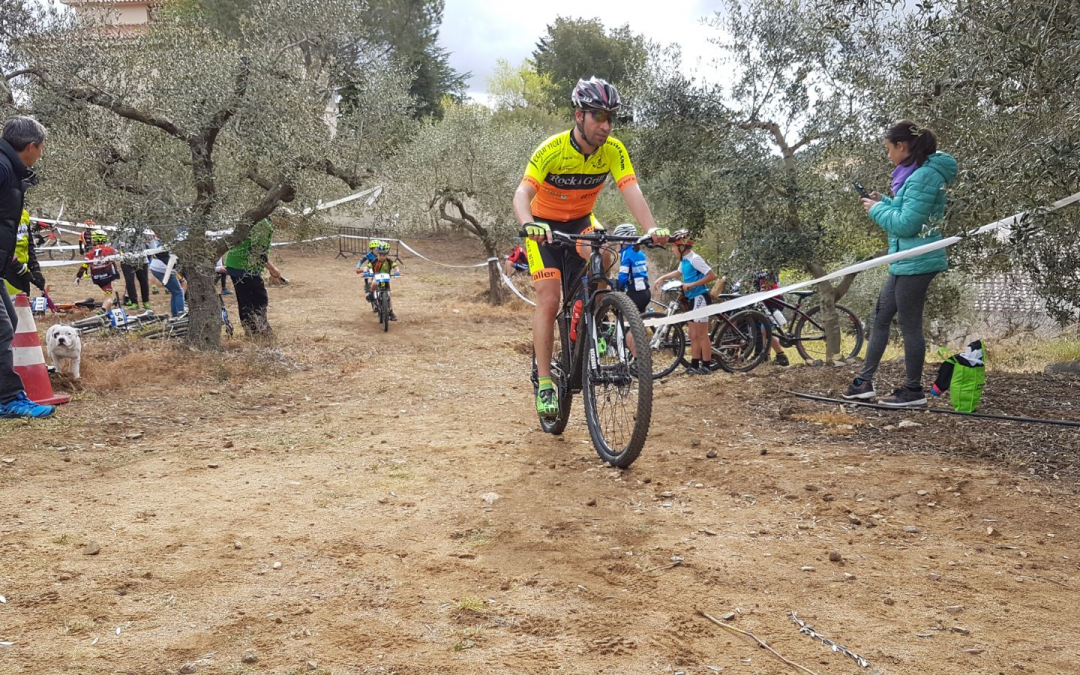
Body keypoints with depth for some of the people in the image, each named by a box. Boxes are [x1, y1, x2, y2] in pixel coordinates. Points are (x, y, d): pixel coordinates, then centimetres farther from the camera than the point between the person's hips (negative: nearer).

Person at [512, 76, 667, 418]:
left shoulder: (614, 150, -18)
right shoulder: (552, 150, -28)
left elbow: (631, 191, -30)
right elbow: (522, 193, -38)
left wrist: (651, 228, -48)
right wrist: (529, 225, -60)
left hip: (580, 222, 3)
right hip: (545, 226, -3)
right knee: (549, 300, -14)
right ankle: (544, 383, -5)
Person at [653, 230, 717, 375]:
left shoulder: (694, 259, -18)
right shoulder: (684, 260, 10)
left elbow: (712, 276, -22)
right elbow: (679, 272, 33)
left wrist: (692, 284, -22)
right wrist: (662, 278, 21)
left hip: (699, 298, -9)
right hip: (691, 299, 9)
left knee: (702, 335, -4)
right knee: (693, 335, 12)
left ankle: (706, 366, 2)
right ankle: (694, 365, 17)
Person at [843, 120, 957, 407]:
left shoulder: (924, 176, -19)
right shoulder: (916, 173, 13)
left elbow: (906, 224, -22)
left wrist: (877, 209, -9)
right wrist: (884, 202, 9)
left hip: (915, 263, -11)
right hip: (905, 262, 11)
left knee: (909, 326, 0)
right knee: (881, 317, 14)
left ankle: (914, 390, 11)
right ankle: (865, 382, 21)